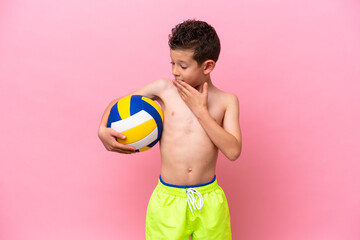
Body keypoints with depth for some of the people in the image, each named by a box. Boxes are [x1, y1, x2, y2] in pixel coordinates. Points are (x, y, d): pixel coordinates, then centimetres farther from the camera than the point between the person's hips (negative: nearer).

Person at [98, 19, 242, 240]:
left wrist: (200, 110, -15)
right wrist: (103, 130, -10)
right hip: (168, 199, 0)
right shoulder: (163, 89, -3)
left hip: (209, 200, 1)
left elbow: (233, 151, -13)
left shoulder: (226, 101, -3)